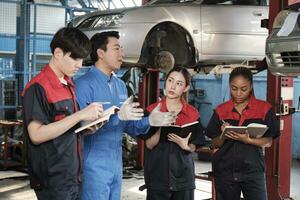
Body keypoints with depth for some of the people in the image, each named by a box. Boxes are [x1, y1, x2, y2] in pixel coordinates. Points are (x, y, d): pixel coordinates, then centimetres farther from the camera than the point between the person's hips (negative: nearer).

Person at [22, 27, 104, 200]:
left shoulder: (70, 84, 11)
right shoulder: (38, 87, -14)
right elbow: (36, 135, -21)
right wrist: (80, 115, -23)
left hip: (74, 176, 8)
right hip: (53, 181, -8)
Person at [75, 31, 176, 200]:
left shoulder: (120, 85, 13)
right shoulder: (84, 84, -13)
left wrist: (148, 121, -2)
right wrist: (117, 116, -29)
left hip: (116, 166, 8)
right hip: (94, 168, -8)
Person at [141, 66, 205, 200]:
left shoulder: (193, 114, 2)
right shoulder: (152, 110, -1)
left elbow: (193, 147, 5)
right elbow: (149, 144, -6)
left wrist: (185, 146, -16)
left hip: (183, 175, 1)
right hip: (157, 175, -1)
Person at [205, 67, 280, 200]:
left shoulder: (264, 109, 0)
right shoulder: (221, 110, 4)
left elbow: (268, 142, -2)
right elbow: (215, 144, 6)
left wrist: (247, 140, -19)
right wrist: (223, 135, -15)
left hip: (253, 170, -1)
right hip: (225, 171, 2)